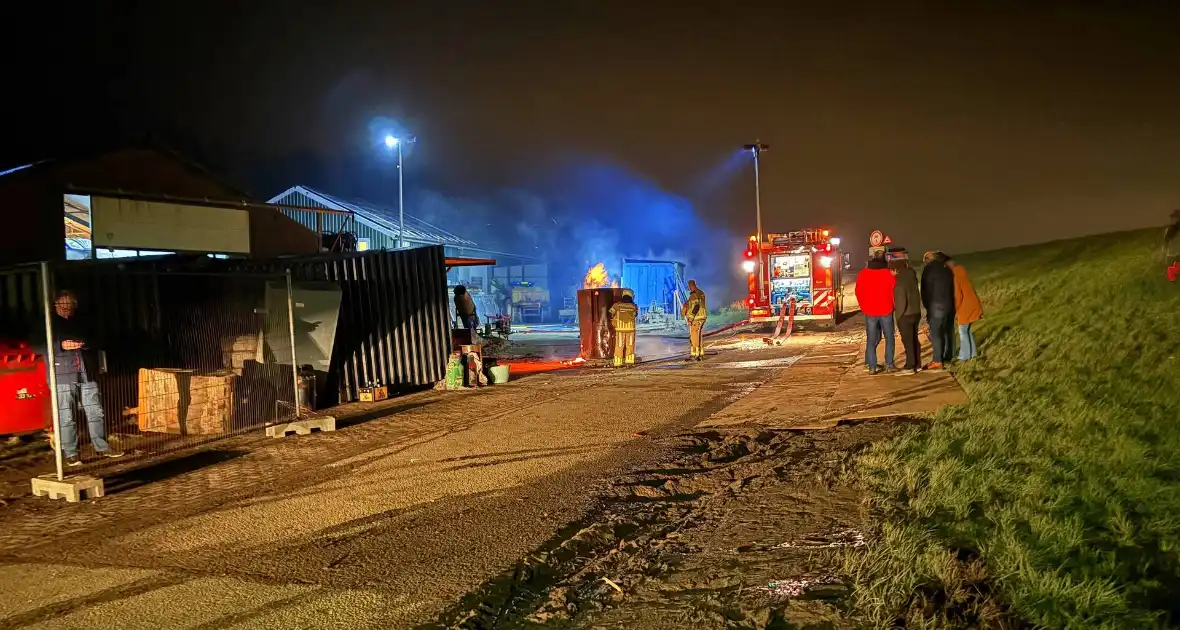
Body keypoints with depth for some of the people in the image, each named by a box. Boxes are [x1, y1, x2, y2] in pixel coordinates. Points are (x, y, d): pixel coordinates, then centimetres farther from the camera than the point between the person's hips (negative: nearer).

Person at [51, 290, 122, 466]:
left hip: (86, 374, 4)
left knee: (96, 412, 7)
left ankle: (102, 447, 18)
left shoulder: (82, 323, 18)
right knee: (66, 417, -4)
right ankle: (70, 453, 4)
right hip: (63, 376, -4)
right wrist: (61, 345, -19)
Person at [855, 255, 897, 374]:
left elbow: (859, 293, 4)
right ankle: (889, 364, 7)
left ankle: (871, 365, 7)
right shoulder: (888, 273, -9)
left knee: (872, 339, 10)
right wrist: (893, 306, 14)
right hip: (886, 311, -2)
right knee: (889, 338, 11)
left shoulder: (863, 274, -3)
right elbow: (894, 291, -3)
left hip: (869, 312, 2)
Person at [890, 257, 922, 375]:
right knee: (914, 340, 15)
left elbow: (901, 302, -19)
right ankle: (917, 364, 22)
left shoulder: (899, 281, -20)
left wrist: (898, 316, -8)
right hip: (916, 312, 8)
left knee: (908, 341, -2)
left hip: (905, 315, -8)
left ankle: (910, 367, 2)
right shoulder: (911, 276, 4)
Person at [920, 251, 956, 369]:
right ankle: (949, 356, 27)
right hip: (950, 304, 8)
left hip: (937, 305, -8)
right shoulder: (946, 268, 11)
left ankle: (937, 361, -9)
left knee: (935, 333, -7)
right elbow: (952, 287, 13)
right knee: (948, 330, 16)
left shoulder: (929, 269, -8)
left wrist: (927, 306, 2)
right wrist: (947, 302, 17)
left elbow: (926, 289, -7)